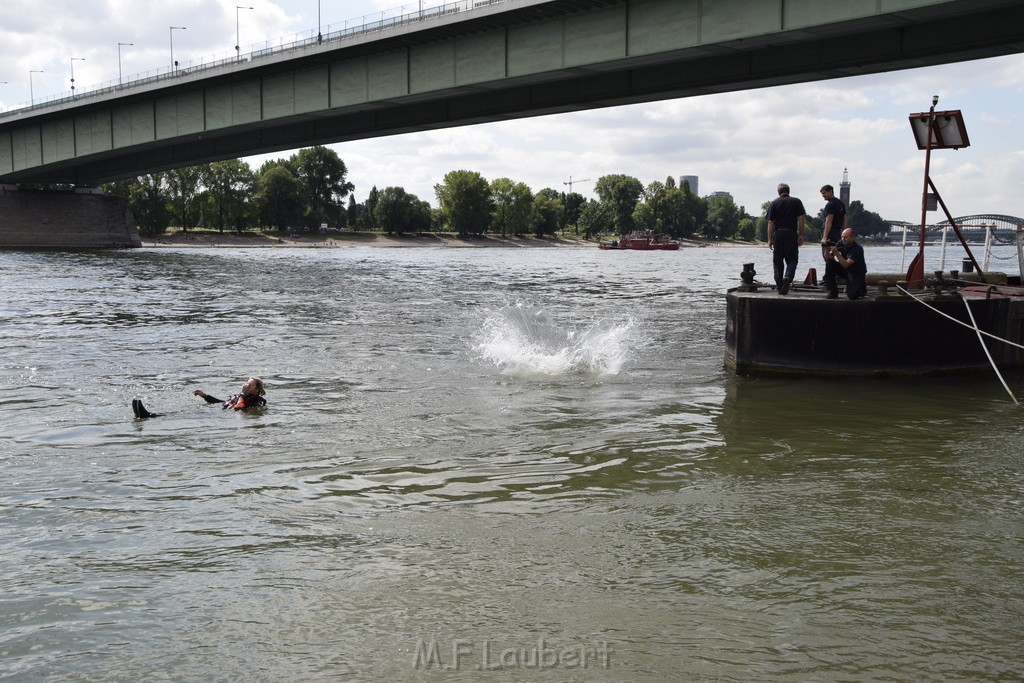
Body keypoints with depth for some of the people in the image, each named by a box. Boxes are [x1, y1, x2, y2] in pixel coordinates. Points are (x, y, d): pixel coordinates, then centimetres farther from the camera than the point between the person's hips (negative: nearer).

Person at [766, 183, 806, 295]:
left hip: (778, 234, 1)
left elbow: (770, 223, 2)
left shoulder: (774, 203, 5)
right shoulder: (796, 202, 4)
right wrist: (801, 235, 2)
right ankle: (788, 278, -23)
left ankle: (779, 285, 9)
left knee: (777, 260, 9)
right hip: (791, 233, -1)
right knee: (792, 259, 2)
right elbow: (801, 219, -2)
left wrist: (770, 239, 4)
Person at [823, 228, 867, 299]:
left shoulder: (857, 249, -27)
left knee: (852, 295, -25)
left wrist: (836, 253, -41)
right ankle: (833, 292, -9)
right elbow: (829, 257, -12)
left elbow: (846, 264, -34)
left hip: (857, 273, -6)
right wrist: (828, 250, -32)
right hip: (845, 270, 6)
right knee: (829, 263, -18)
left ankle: (862, 287, 15)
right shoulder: (842, 244, -9)